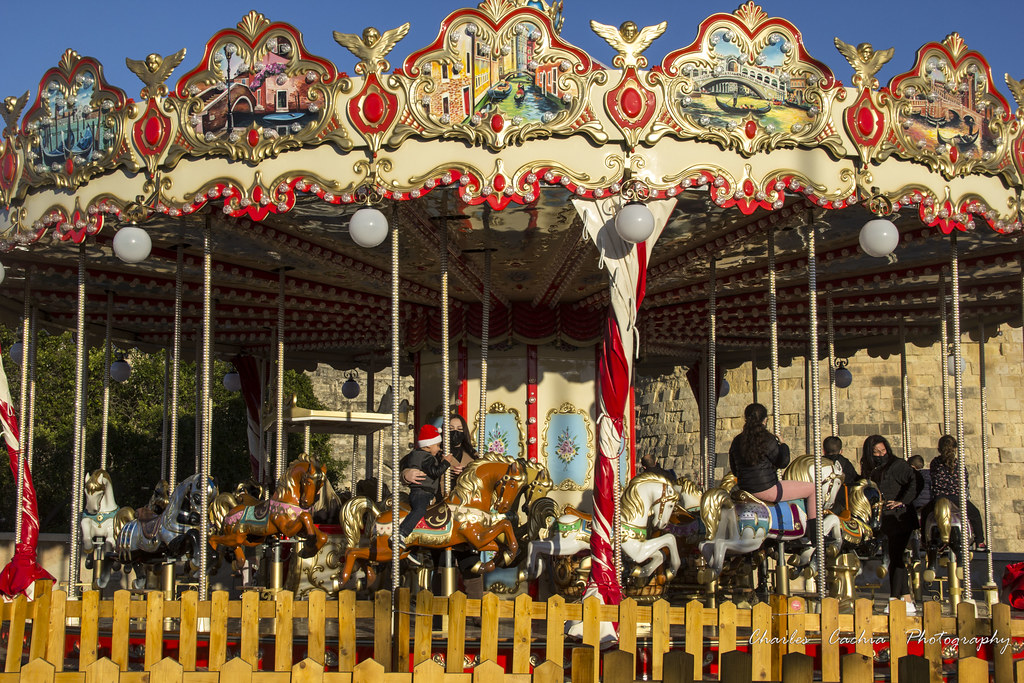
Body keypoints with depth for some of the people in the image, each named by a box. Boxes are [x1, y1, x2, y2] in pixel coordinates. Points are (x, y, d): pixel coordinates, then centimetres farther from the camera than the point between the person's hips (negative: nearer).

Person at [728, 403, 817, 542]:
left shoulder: (736, 441, 3)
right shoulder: (767, 439, -16)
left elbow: (734, 469, 11)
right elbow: (782, 462, -7)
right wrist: (782, 445, 9)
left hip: (745, 488, 7)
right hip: (767, 490, -7)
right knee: (812, 488, 6)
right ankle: (815, 534, 7)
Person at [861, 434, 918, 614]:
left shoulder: (897, 465, -6)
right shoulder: (871, 470, 13)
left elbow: (913, 482, -17)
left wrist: (902, 501, -18)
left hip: (900, 518, -7)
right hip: (885, 519, 7)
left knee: (895, 557, -9)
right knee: (896, 558, 9)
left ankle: (894, 600, -7)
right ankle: (907, 600, 15)